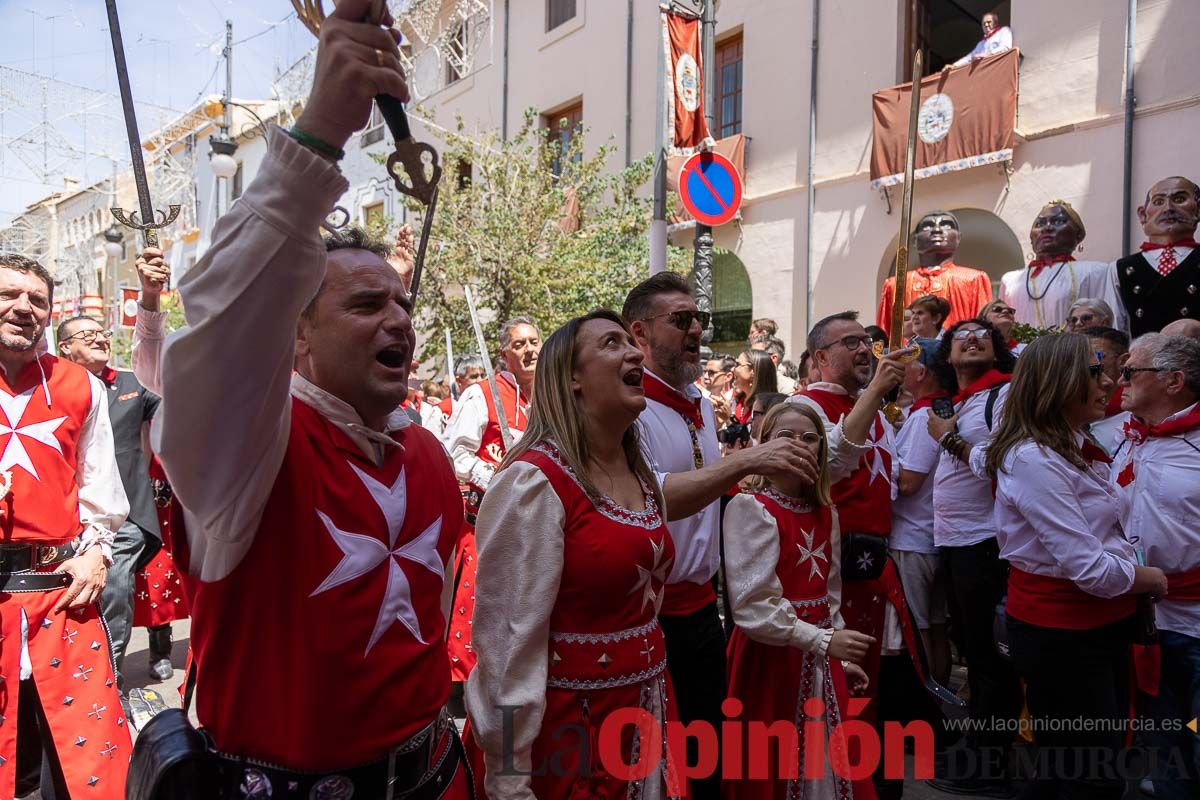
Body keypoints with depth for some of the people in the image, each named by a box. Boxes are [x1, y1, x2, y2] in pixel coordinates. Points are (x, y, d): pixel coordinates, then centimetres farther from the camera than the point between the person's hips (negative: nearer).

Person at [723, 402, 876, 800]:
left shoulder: (825, 513, 9)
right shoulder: (750, 507, -14)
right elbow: (752, 608, -19)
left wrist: (841, 658, 14)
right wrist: (824, 641, -20)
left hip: (820, 659, 7)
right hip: (770, 657, -6)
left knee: (828, 761, 14)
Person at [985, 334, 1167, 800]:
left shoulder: (1077, 448, 9)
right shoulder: (1034, 459, -23)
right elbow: (1090, 569, -24)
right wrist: (1152, 579, -6)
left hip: (1100, 625, 9)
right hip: (1061, 636, -9)